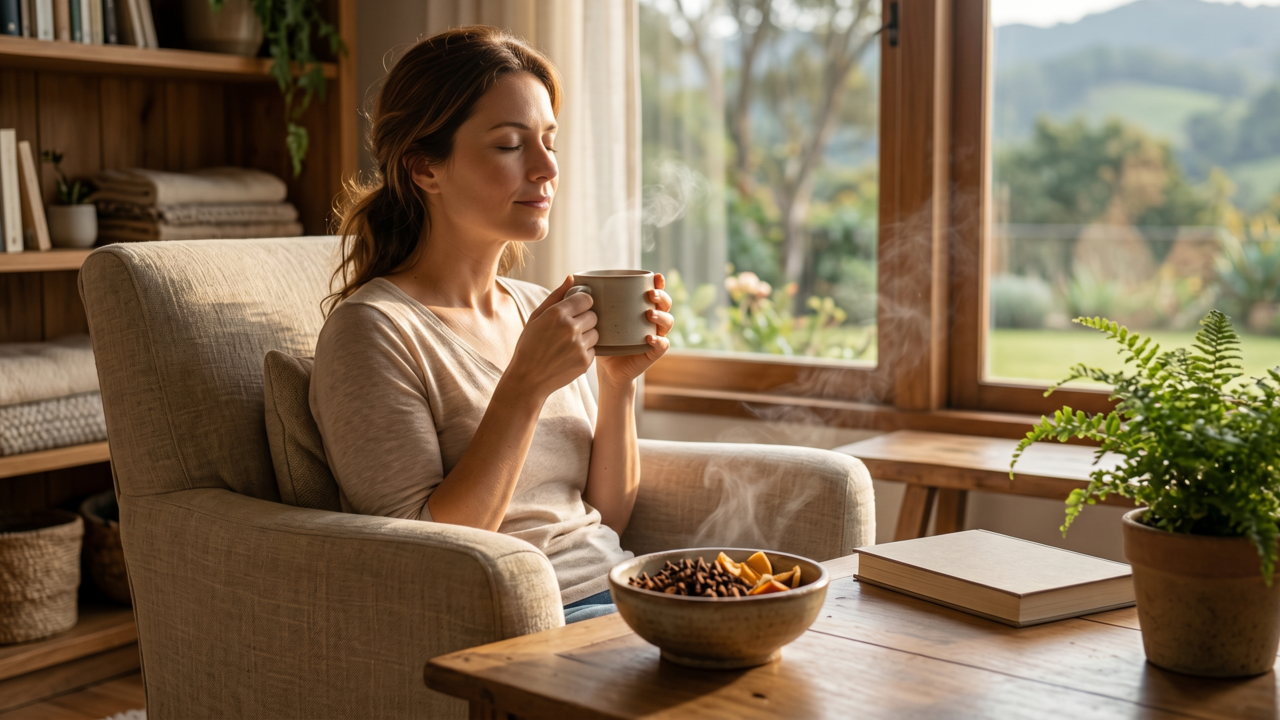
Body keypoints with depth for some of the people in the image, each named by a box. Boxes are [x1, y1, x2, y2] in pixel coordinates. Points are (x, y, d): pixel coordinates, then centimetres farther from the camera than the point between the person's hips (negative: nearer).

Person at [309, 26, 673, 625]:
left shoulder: (538, 311, 11)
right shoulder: (371, 329, -10)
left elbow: (608, 519, 12)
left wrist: (619, 381, -3)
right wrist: (525, 387, -20)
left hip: (617, 598, 7)